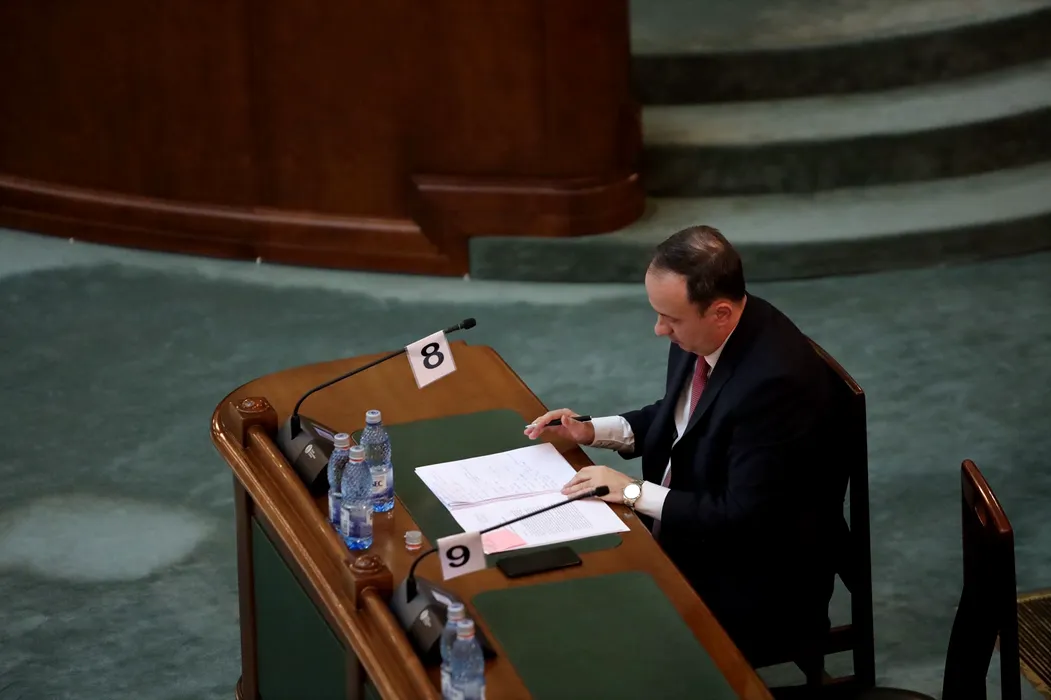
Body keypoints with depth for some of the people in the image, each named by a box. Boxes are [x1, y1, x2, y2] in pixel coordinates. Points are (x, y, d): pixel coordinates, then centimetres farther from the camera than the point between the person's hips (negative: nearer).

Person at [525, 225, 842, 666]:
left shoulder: (776, 380, -30)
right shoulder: (701, 335, -6)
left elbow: (743, 520, -27)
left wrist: (634, 492, -22)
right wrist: (592, 431, 2)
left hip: (755, 583, -8)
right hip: (682, 528, 8)